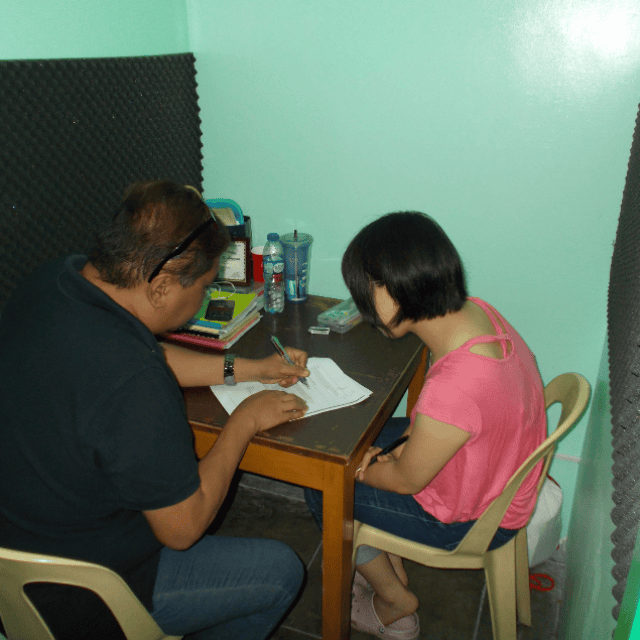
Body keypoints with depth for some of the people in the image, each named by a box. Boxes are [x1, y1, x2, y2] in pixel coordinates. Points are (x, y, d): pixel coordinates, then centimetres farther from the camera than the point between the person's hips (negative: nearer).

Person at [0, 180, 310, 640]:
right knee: (281, 571, 3)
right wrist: (244, 422, -13)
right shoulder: (132, 382, -38)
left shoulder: (54, 280, -11)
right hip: (75, 599, -8)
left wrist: (247, 369, 6)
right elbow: (182, 529, -24)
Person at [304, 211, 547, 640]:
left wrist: (354, 470, -3)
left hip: (475, 519, -8)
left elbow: (406, 479, -21)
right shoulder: (474, 311, -14)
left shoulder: (453, 388, -40)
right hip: (496, 474, 8)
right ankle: (390, 567, 29)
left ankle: (395, 602, 24)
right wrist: (402, 444, -7)